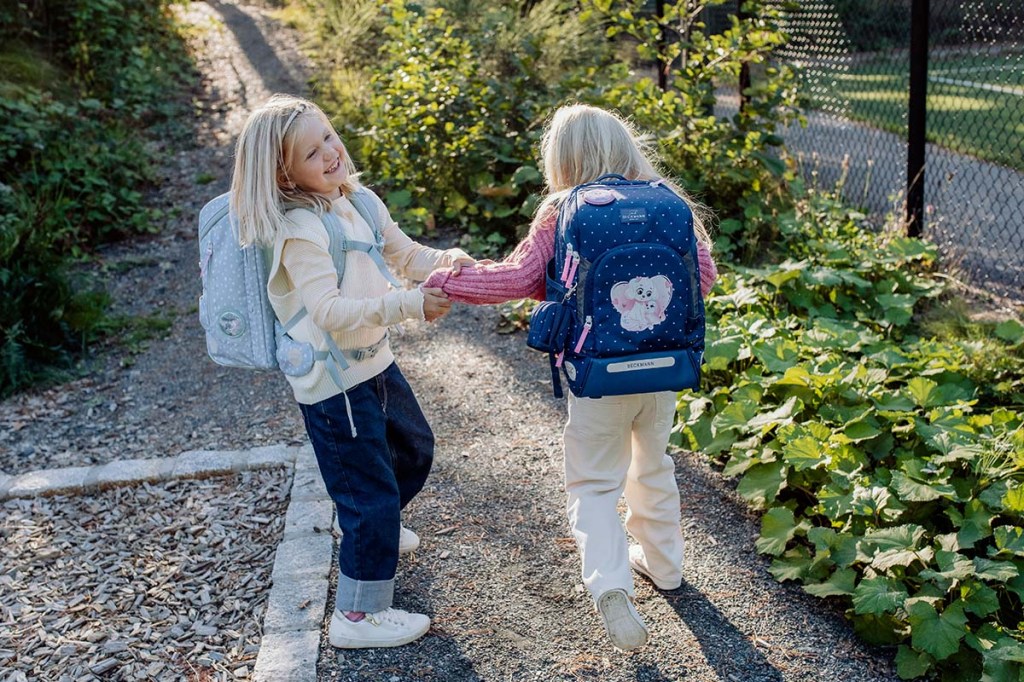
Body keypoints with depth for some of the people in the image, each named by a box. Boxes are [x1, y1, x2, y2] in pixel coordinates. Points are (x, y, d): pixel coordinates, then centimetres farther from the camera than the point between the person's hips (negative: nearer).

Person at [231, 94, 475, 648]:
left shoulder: (360, 201, 3)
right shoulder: (299, 229, -23)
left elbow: (407, 255, 11)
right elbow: (331, 312, -31)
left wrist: (445, 262, -11)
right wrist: (409, 304, -39)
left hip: (375, 361, 9)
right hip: (333, 381, -9)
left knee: (415, 448, 29)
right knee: (372, 495, -2)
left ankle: (376, 528, 56)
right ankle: (358, 616, 17)